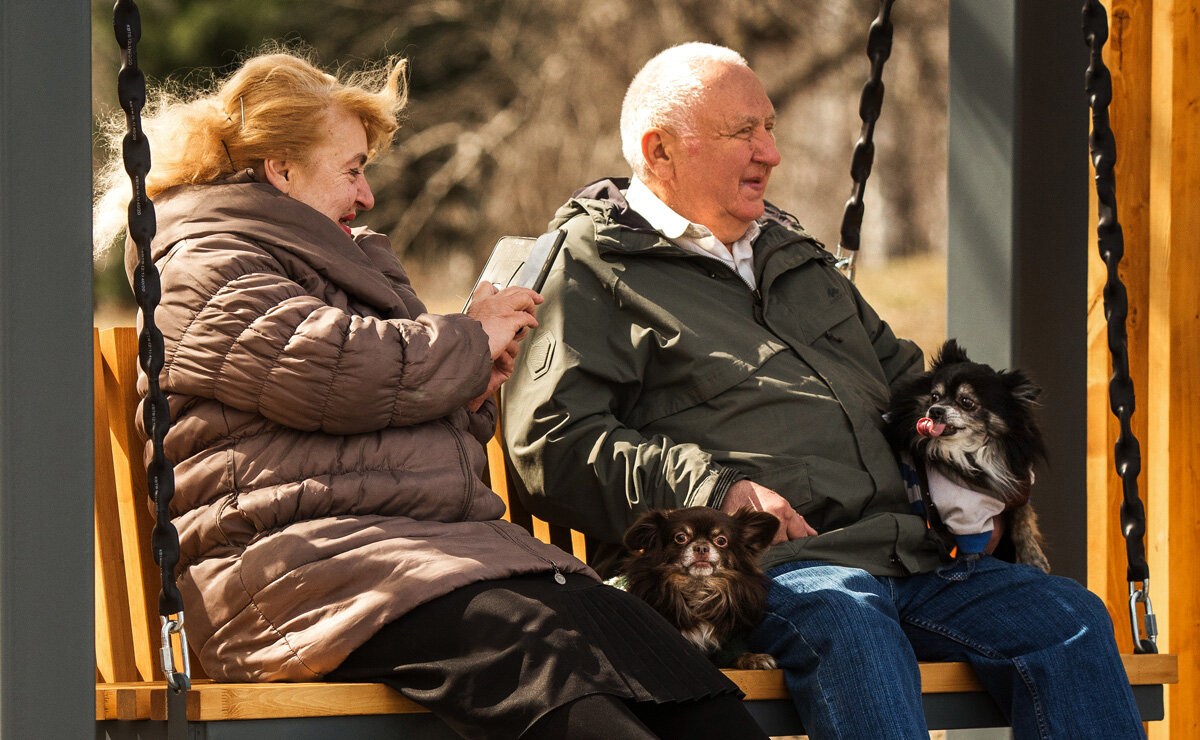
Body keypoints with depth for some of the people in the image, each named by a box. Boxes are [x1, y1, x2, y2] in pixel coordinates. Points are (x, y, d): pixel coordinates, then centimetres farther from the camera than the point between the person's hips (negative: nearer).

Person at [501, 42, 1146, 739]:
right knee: (845, 624, -39)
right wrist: (712, 490, -18)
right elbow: (552, 444, -6)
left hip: (908, 550, 7)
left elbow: (902, 372, 40)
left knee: (1070, 617, -15)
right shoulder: (590, 266, 7)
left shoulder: (793, 255, 31)